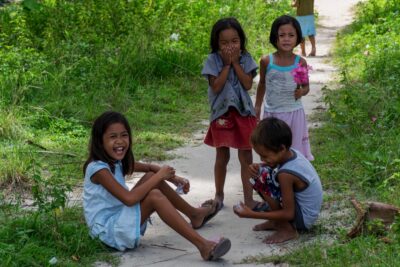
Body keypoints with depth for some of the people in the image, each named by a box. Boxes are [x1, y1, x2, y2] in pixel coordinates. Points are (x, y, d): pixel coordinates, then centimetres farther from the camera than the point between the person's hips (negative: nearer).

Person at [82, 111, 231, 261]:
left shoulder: (116, 161, 5)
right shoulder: (98, 168, -23)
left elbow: (149, 167, 19)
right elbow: (129, 199, -31)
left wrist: (173, 178, 3)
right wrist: (159, 176, -23)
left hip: (120, 217, 10)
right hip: (108, 230, -10)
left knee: (152, 176, 7)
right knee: (155, 196, -26)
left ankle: (194, 214, 24)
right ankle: (203, 245, -34)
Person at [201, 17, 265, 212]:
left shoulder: (246, 59, 0)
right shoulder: (213, 61, -6)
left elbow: (248, 84, -10)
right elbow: (216, 87, -15)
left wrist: (235, 63, -13)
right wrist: (227, 64, -16)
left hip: (243, 112, 1)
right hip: (222, 112, -1)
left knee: (246, 157, 4)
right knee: (222, 156, 8)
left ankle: (248, 198, 10)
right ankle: (219, 196, 24)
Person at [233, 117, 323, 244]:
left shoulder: (286, 174, -30)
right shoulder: (292, 153, -8)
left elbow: (288, 214, -26)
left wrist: (252, 214, -25)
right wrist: (258, 169, -17)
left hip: (303, 218, -9)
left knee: (265, 185, -25)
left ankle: (287, 230, -10)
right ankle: (276, 222, 11)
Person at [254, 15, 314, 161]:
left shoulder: (300, 62, -8)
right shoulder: (266, 61, -8)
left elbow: (306, 86, 5)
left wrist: (302, 91, -18)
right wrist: (257, 107, 14)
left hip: (294, 113, 0)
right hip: (272, 113, 0)